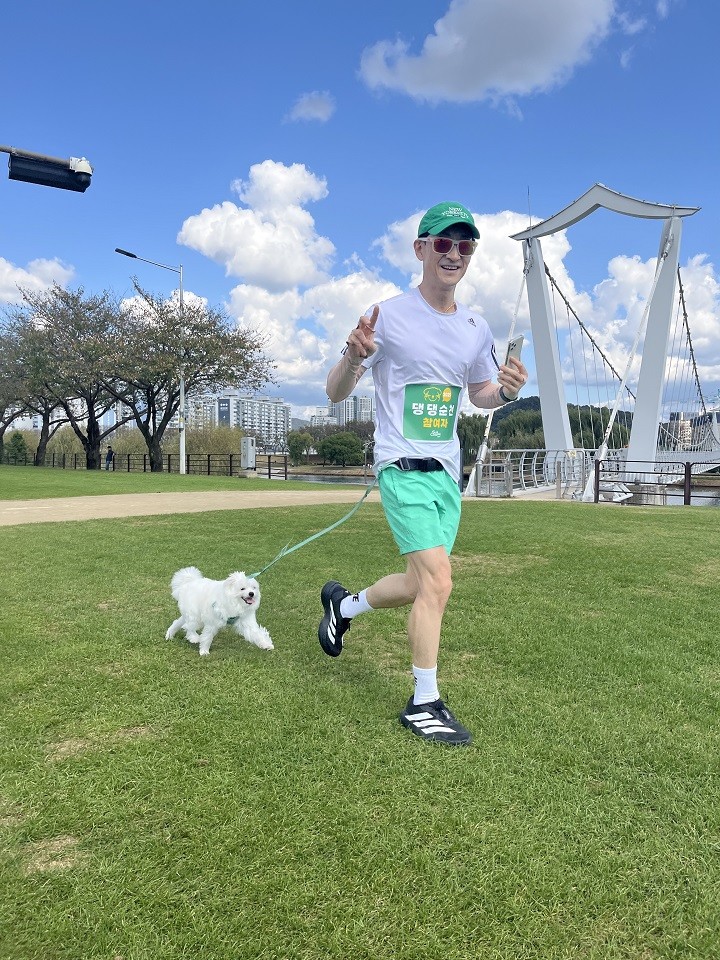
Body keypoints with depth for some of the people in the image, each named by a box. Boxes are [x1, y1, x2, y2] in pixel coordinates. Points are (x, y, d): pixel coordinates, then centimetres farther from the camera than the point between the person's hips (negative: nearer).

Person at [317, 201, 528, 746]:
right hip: (403, 467, -6)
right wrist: (353, 357, -27)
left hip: (448, 472, 7)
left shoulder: (477, 329, 9)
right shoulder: (389, 316, -7)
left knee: (419, 585, 12)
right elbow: (336, 393, -5)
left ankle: (342, 603, 40)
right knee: (437, 580, -16)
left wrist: (507, 390, -1)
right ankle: (424, 704, 1)